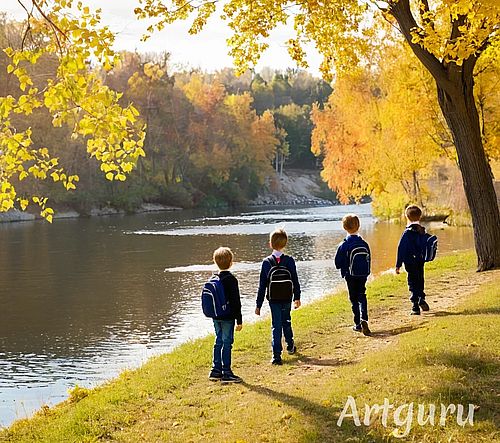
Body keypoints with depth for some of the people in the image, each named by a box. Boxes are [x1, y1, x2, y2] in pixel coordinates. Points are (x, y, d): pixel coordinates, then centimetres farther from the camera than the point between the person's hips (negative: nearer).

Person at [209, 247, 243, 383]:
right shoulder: (231, 279, -15)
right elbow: (236, 301, -15)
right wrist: (239, 320, -11)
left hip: (216, 317, 7)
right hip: (228, 318, -7)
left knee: (218, 342, 15)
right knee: (227, 343, -2)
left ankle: (216, 371, 19)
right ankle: (226, 373, 0)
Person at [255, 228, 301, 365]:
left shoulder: (266, 262, -9)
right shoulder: (289, 261, -7)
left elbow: (262, 285, -7)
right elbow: (295, 281, 0)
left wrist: (258, 305, -1)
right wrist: (297, 297, 14)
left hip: (273, 300, -2)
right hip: (287, 299, 2)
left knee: (276, 325, 1)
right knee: (286, 321, 23)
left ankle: (276, 355, -8)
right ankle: (290, 346, 41)